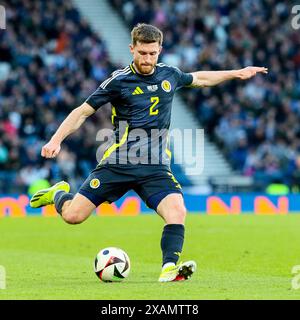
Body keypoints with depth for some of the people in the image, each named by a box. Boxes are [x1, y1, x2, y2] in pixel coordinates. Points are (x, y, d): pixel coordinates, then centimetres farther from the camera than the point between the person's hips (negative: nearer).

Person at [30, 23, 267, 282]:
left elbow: (198, 78, 31)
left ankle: (169, 268, -27)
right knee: (72, 215, -6)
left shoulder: (169, 74, 9)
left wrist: (235, 73, 32)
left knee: (177, 212, -24)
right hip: (118, 163, -3)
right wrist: (56, 140, -13)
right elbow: (82, 112, -2)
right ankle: (59, 194, 27)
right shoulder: (119, 81, -5)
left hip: (156, 167, 3)